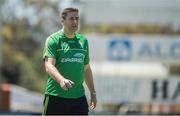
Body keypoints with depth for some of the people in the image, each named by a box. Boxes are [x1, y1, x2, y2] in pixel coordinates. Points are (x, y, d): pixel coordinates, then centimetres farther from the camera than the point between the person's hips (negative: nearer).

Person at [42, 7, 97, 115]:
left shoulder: (83, 40, 14)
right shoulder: (53, 40, -4)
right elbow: (49, 66, -17)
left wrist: (93, 92, 20)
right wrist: (61, 80, -35)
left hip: (79, 97, 5)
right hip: (56, 96, -4)